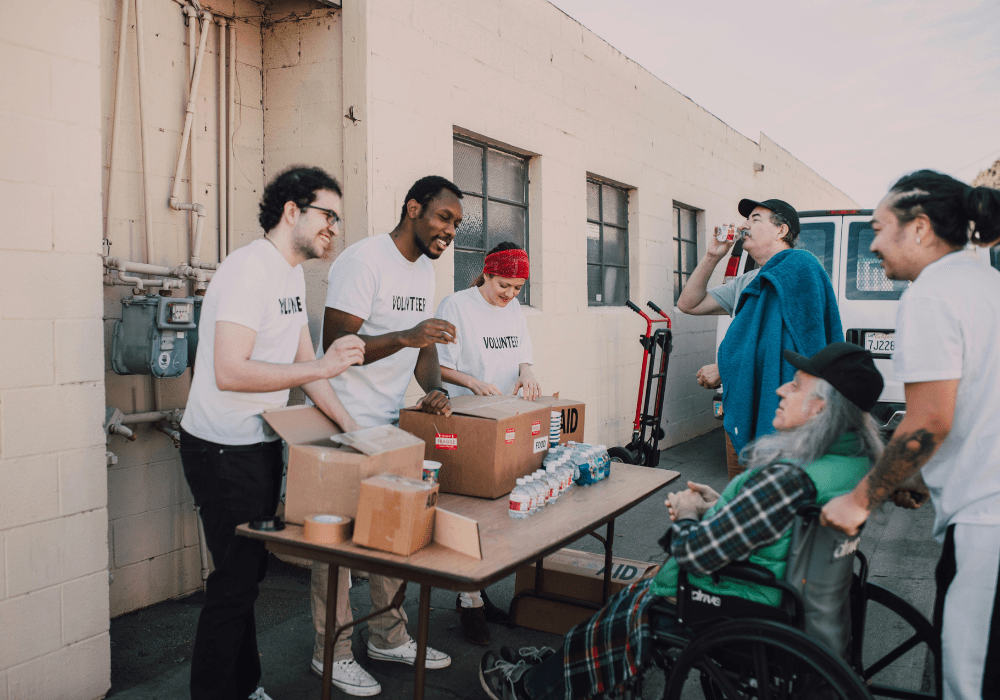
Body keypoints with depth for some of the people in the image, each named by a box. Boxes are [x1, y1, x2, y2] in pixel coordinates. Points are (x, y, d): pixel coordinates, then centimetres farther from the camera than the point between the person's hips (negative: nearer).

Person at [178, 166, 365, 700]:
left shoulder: (292, 272, 11)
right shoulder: (250, 267, -20)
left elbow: (304, 362, 14)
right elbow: (229, 373, -28)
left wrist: (350, 426, 8)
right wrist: (322, 368, -28)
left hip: (260, 445, 9)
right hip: (224, 450, -9)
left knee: (248, 572, 18)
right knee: (236, 578, -1)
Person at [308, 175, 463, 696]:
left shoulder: (425, 269, 11)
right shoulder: (363, 259, -16)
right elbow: (334, 347, -21)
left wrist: (433, 389, -2)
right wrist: (404, 337, -32)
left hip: (394, 423, 8)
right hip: (345, 424, -8)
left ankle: (388, 637, 30)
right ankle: (332, 652, 18)